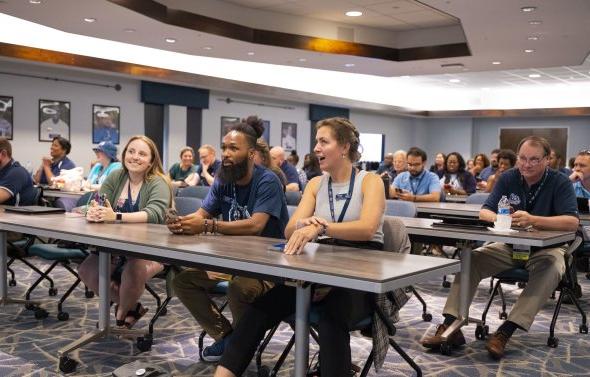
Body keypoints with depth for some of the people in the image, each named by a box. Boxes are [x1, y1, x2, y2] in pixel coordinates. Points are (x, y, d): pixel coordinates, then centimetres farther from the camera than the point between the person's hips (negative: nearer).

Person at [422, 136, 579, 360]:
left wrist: (533, 220, -38)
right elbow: (484, 213, -4)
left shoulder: (560, 183, -10)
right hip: (510, 245, 3)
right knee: (470, 259, -19)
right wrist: (499, 218, -29)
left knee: (551, 268, -36)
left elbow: (572, 222, -23)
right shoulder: (508, 178, 1)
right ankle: (450, 325, -24)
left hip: (547, 248, -3)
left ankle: (505, 332, -38)